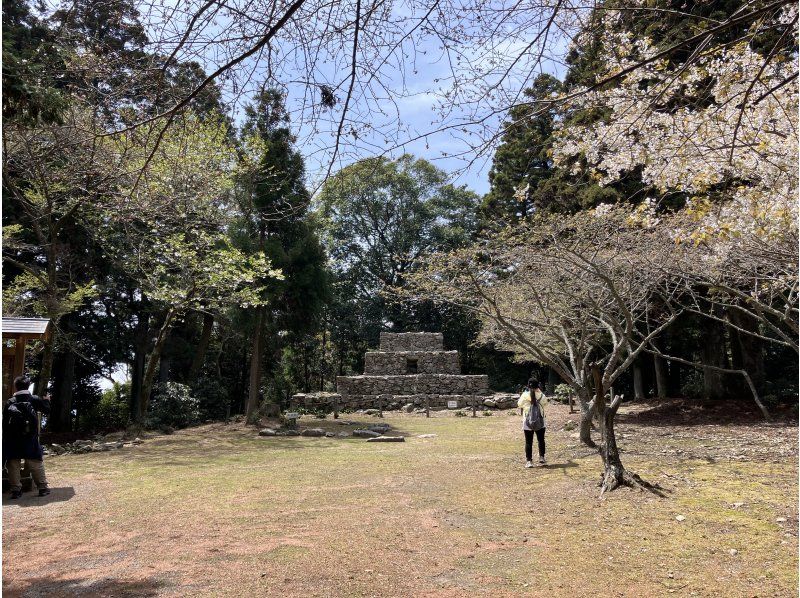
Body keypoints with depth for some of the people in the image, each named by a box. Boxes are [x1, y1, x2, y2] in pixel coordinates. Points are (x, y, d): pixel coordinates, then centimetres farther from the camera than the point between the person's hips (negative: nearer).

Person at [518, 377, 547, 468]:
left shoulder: (525, 395, -10)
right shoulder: (540, 395, -6)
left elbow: (519, 404, 3)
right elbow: (545, 401, 15)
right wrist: (540, 392, 16)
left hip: (528, 423, -1)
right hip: (539, 422, 1)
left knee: (528, 442, 3)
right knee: (541, 440, 19)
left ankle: (529, 461, 2)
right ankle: (541, 457, 21)